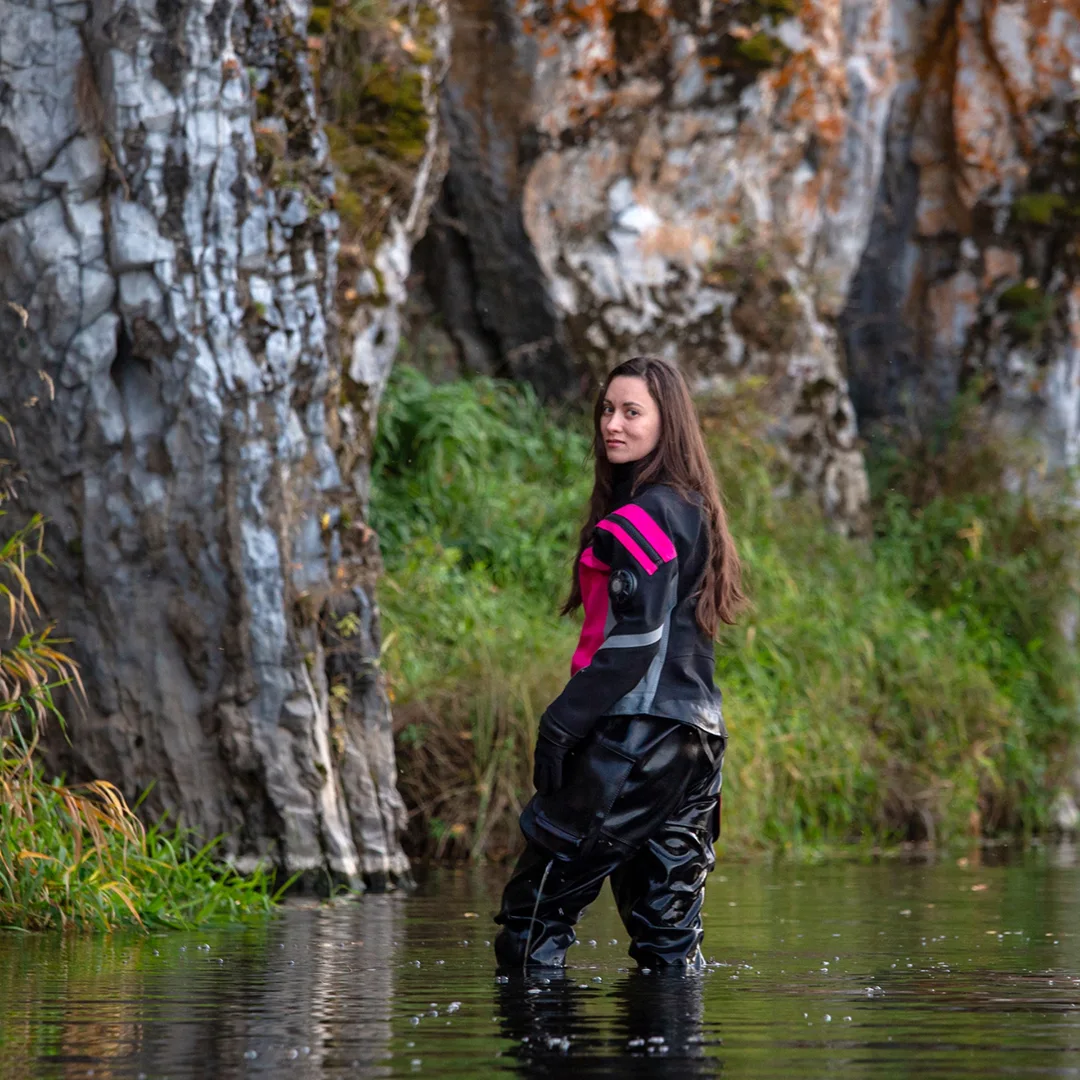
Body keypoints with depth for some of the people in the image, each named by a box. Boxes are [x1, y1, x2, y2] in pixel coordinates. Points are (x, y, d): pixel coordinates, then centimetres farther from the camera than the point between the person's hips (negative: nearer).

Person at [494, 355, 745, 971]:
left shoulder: (643, 517, -11)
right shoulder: (691, 509, 18)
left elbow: (635, 640, -18)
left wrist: (561, 722, -16)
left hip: (635, 735, -9)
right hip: (697, 732, 10)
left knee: (538, 903, -6)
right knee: (666, 917, 11)